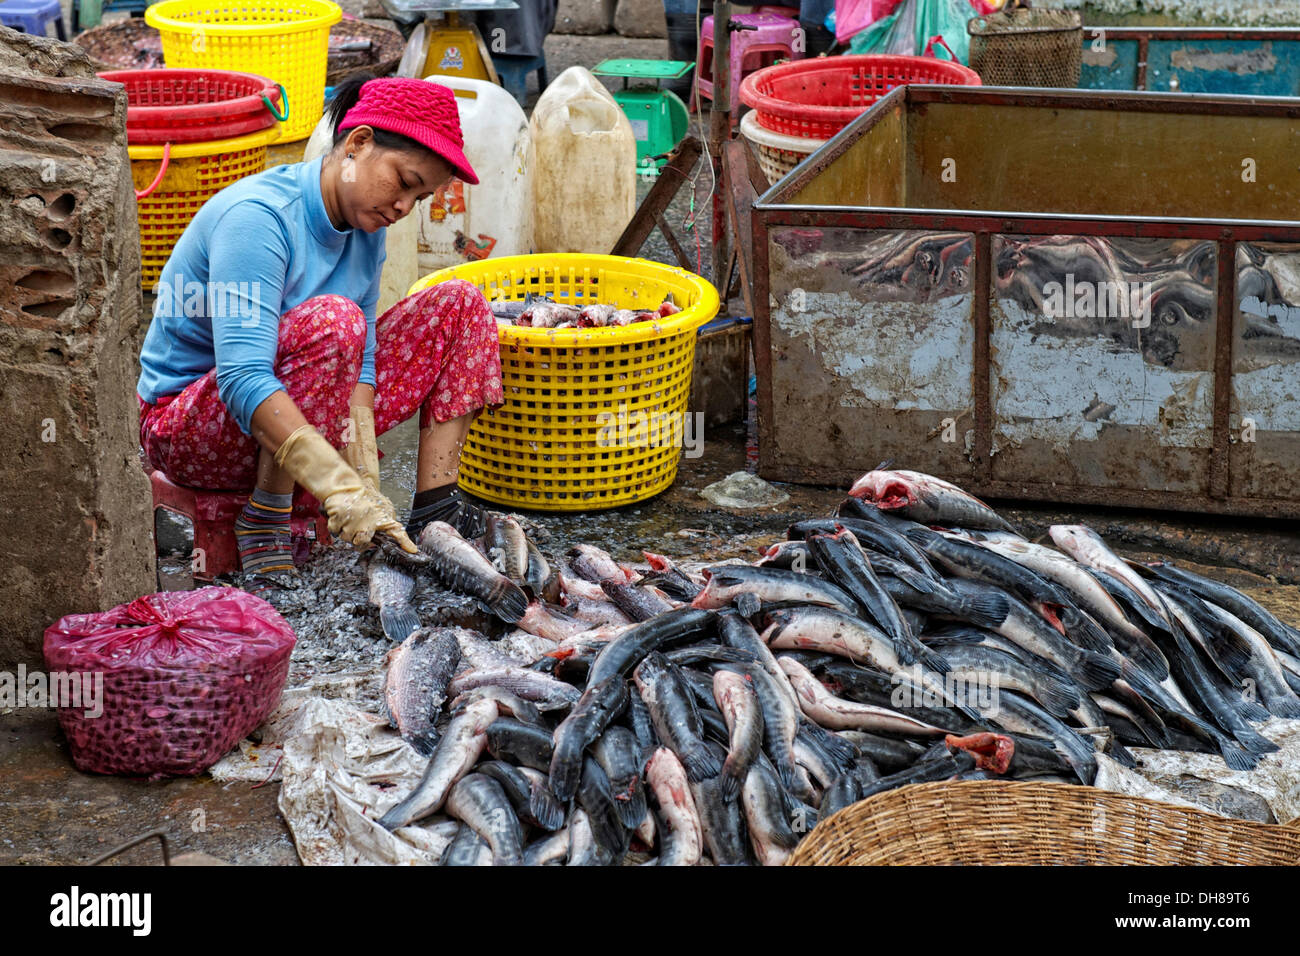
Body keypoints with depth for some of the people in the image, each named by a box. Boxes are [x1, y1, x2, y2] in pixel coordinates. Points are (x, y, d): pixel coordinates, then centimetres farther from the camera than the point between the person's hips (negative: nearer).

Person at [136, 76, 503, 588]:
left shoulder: (364, 227, 0)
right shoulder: (255, 217, -26)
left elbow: (359, 362, -7)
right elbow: (242, 378, -36)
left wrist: (365, 481, -22)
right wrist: (341, 486, -45)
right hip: (189, 422, -8)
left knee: (457, 304, -2)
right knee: (331, 321, -35)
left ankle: (434, 511, -11)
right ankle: (265, 525, -25)